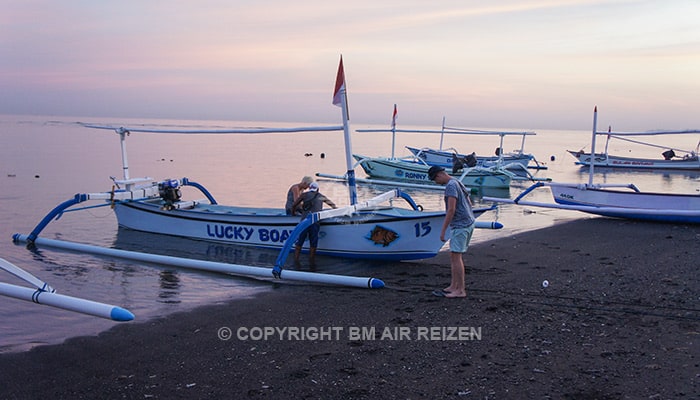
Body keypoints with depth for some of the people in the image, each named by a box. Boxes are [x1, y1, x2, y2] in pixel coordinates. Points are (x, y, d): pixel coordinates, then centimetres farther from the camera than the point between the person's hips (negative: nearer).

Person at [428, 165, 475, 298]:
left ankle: (461, 290, -7)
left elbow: (451, 210, -21)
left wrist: (443, 230, -18)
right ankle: (453, 286, 16)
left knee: (456, 256, -9)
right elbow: (469, 203, 23)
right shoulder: (458, 183, 17)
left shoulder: (451, 186, -15)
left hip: (460, 225, -10)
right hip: (468, 223, 10)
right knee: (454, 256, 12)